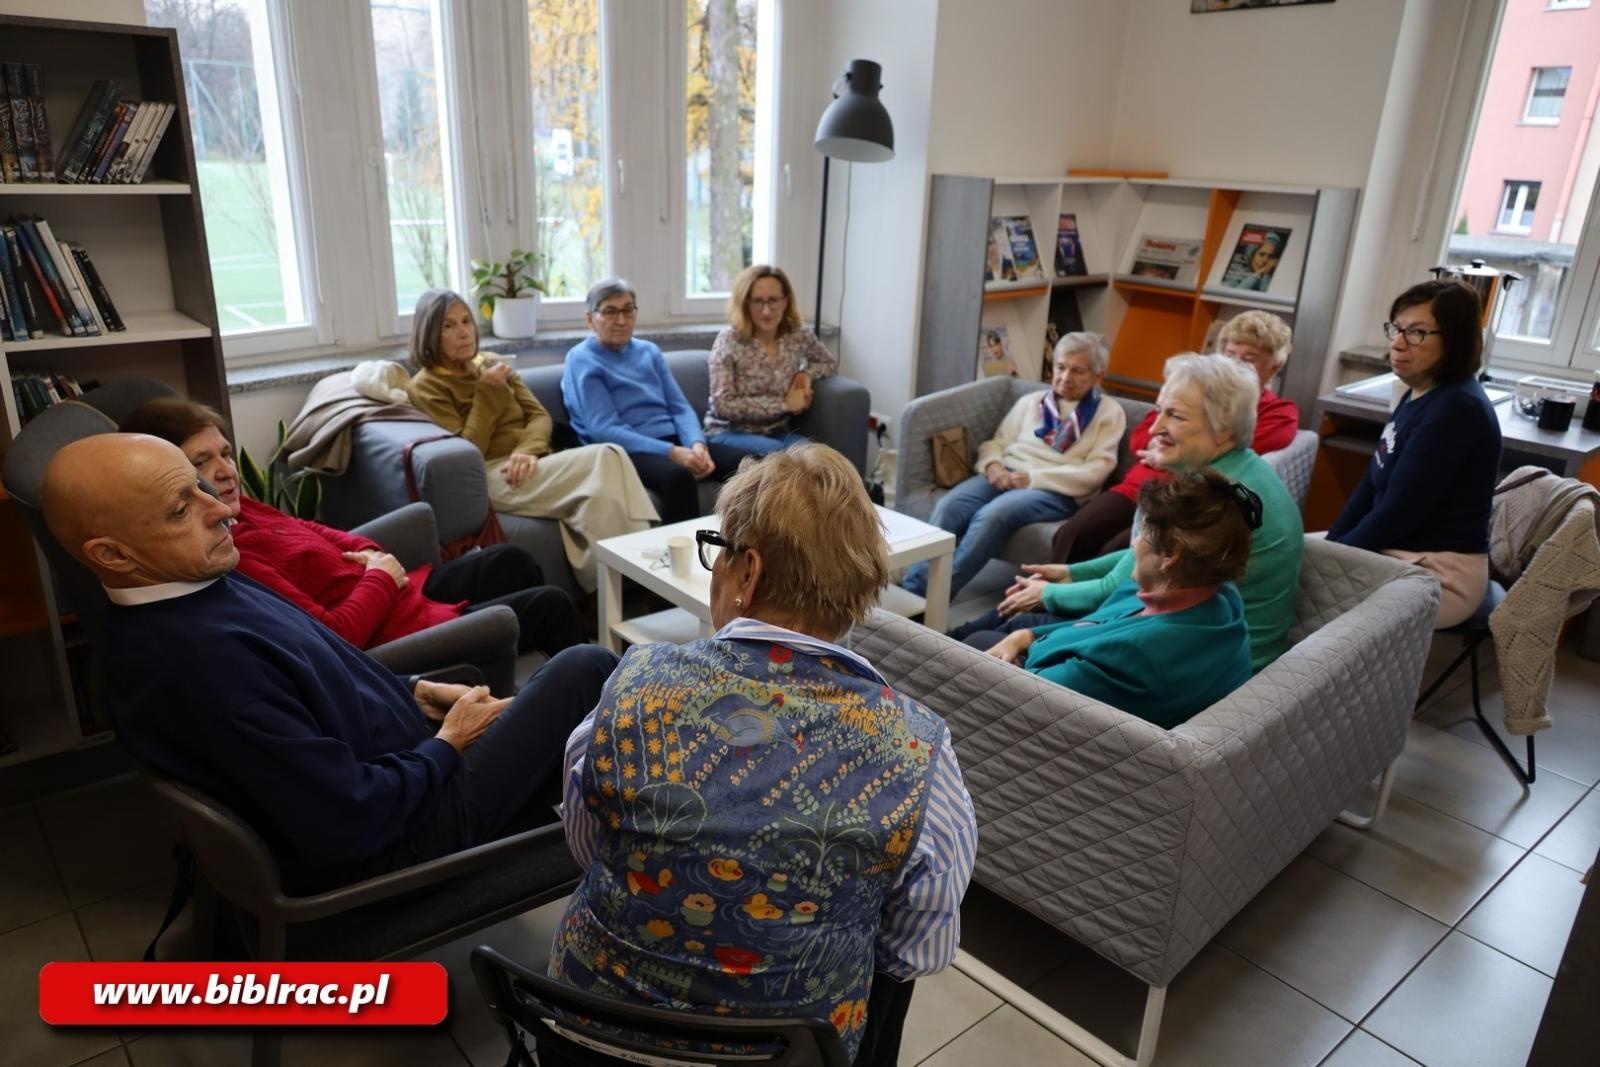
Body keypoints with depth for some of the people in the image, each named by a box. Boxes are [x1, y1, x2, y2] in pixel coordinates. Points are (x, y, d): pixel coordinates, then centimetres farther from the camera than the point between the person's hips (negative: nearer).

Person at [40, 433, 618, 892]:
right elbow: (352, 819, -29)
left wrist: (420, 693, 4)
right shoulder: (199, 658, -32)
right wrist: (448, 745, -13)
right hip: (396, 835, -9)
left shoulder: (198, 587, 0)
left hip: (407, 767, 9)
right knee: (585, 670, -7)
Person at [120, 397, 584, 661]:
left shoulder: (238, 511, 0)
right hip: (390, 631, -10)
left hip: (395, 591, 10)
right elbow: (331, 638, -32)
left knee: (511, 560, 22)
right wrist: (381, 578, -16)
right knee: (550, 606, 0)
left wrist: (368, 551, -4)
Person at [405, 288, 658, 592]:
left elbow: (540, 416, 11)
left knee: (610, 457, -30)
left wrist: (528, 451, -10)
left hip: (531, 466, 6)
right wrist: (487, 392, -7)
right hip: (491, 477, -6)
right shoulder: (425, 386, 4)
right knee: (606, 458, -30)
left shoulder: (493, 365, 22)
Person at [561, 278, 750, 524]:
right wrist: (672, 453, -21)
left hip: (674, 441, 6)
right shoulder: (582, 360, 0)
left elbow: (680, 407, 12)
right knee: (678, 475, -38)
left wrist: (697, 444, -12)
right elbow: (605, 431, -12)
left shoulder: (649, 351, 18)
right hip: (627, 452, -6)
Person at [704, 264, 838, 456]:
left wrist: (807, 373, -5)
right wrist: (784, 403, -17)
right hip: (729, 432, -4)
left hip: (776, 432, 4)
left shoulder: (799, 335, -1)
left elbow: (830, 363, 19)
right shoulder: (729, 340, -13)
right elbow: (723, 404, -18)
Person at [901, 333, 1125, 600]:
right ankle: (913, 585, -37)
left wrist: (1033, 477, -11)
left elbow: (1096, 471, -2)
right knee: (949, 505, -28)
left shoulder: (1109, 412, 10)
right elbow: (996, 442, 19)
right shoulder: (1031, 401, 23)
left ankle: (927, 596, -39)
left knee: (992, 515, -35)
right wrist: (993, 465, -7)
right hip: (1005, 476, 4)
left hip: (1055, 491, -4)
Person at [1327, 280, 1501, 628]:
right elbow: (1370, 486, 10)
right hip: (1401, 553, 9)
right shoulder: (1419, 395, 8)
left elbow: (1397, 513, -22)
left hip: (1439, 574, -9)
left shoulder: (1456, 410, -21)